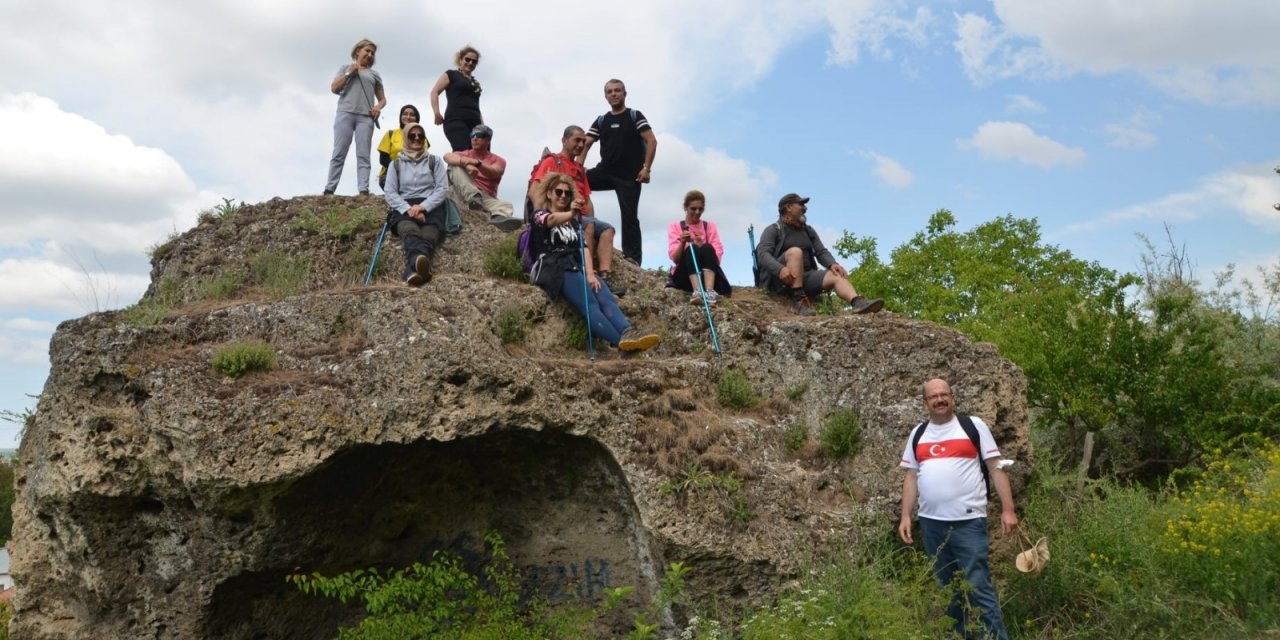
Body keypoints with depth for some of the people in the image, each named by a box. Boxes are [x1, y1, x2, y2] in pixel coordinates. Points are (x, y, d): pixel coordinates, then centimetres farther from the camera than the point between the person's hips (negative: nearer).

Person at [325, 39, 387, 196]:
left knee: (363, 155, -10)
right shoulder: (346, 68, 19)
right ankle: (329, 190, -11)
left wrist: (378, 107, -2)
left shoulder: (374, 74, 23)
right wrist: (349, 73, 1)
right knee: (339, 153, -8)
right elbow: (334, 88, 9)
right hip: (345, 113, -1)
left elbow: (383, 98, 21)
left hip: (366, 117, 1)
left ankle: (363, 191, -20)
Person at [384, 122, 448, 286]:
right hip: (404, 206, 0)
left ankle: (413, 271, -71)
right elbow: (390, 193, 9)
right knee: (410, 231, -40)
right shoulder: (396, 164, 21)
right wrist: (408, 209, -12)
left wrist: (423, 207, -11)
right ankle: (420, 263, -75)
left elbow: (443, 188, 7)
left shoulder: (435, 161, 20)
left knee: (429, 235, -39)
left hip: (430, 206, 0)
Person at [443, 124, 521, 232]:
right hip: (465, 194, 1)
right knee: (456, 165, -16)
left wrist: (477, 163, -33)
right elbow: (447, 156, -6)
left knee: (506, 206, -32)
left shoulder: (497, 160, 14)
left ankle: (499, 218, -71)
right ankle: (473, 197, -37)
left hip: (487, 197, -1)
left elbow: (494, 173, -12)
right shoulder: (466, 154, 19)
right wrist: (466, 163, -27)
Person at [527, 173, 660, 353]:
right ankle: (621, 342, -51)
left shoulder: (574, 221, 28)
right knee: (589, 303, -30)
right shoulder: (540, 215, 13)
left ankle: (628, 334, -52)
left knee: (606, 298, -26)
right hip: (553, 268, -5)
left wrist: (590, 274, -7)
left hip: (576, 268, 5)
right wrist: (570, 214, -37)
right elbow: (553, 219, -14)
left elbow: (584, 248, 12)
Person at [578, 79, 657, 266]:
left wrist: (646, 168, -17)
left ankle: (633, 259, -4)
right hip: (605, 172, 4)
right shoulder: (601, 121, 13)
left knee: (629, 217, -6)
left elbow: (652, 141, -7)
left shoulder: (635, 116, 1)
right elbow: (585, 144, 7)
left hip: (629, 176, -4)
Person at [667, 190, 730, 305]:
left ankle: (710, 291, -47)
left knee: (707, 248, -27)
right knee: (691, 249, -29)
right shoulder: (675, 226, 8)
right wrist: (682, 243, -25)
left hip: (708, 274, 1)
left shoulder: (710, 226, 11)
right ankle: (697, 291, -50)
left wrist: (703, 247, -21)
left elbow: (717, 256, -2)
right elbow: (675, 258, -5)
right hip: (684, 276, -1)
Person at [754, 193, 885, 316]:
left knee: (837, 276, -18)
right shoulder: (773, 230, 3)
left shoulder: (809, 231, 21)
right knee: (795, 251, -30)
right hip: (779, 279, -5)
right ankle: (798, 300, -37)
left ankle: (857, 303, -47)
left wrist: (832, 264, -13)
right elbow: (762, 254, -12)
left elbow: (821, 252, 10)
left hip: (806, 276, 5)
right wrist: (780, 269, -32)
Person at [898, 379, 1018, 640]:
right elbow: (911, 477, 13)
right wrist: (905, 516, 6)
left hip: (968, 521, -5)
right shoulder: (918, 434, 12)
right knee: (947, 588, 14)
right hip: (931, 523, 5)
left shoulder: (973, 425, -1)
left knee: (979, 587, -7)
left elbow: (996, 467, -2)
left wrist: (1008, 509, -8)